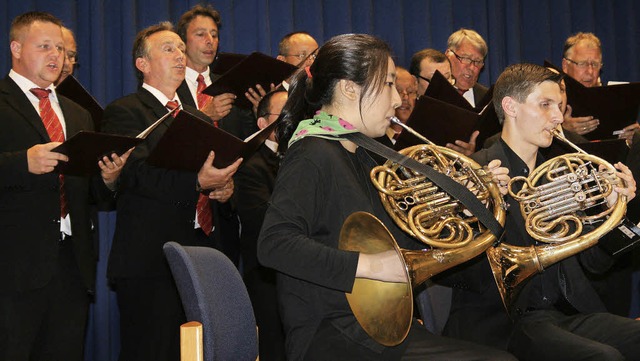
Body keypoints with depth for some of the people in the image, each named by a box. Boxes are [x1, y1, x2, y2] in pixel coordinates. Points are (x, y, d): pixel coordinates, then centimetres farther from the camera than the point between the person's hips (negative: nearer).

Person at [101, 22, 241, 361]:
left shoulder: (199, 118, 23)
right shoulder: (123, 112, -1)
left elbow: (214, 169, 24)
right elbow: (138, 174, -16)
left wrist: (224, 186, -1)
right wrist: (197, 182, -31)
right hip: (149, 263, -7)